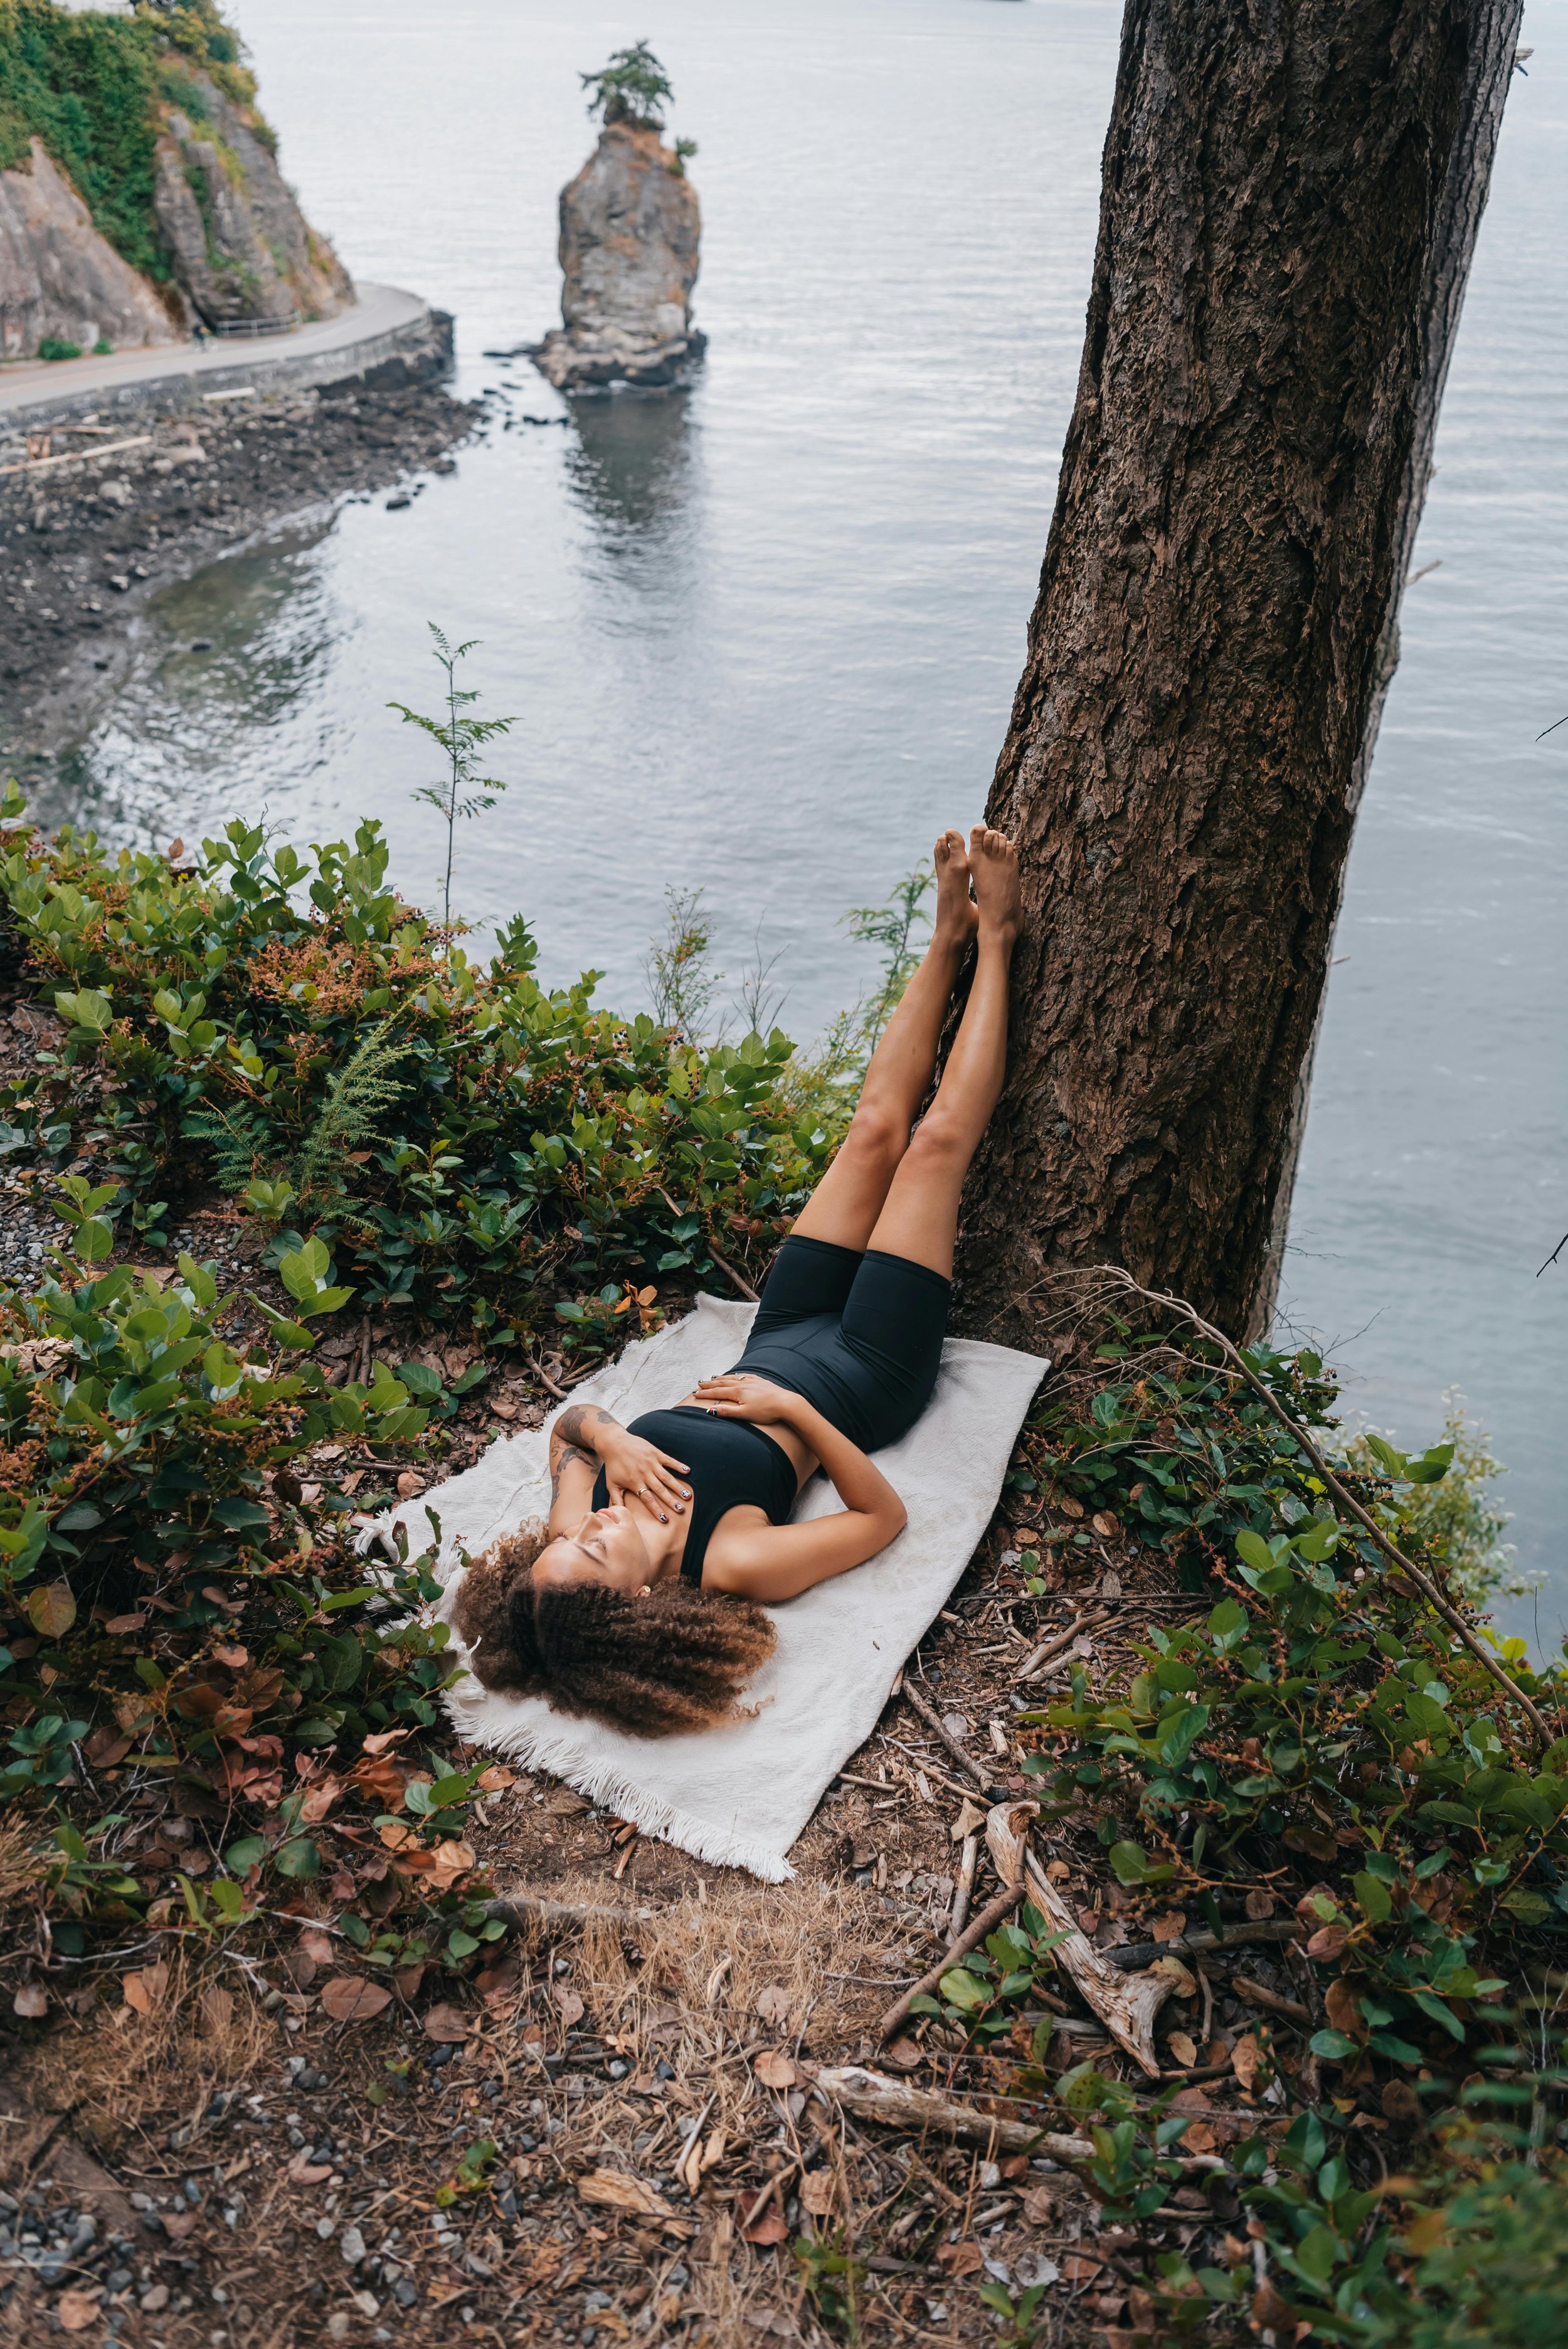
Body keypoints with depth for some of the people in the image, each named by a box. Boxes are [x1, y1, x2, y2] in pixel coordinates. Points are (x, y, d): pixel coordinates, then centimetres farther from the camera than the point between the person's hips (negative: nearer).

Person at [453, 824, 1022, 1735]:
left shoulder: (575, 1534, -26)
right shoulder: (731, 1566, -39)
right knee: (934, 1141, -7)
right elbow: (885, 1517, -28)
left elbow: (570, 1424, -3)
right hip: (863, 1381, -4)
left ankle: (952, 935, 25)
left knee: (877, 1129, 1)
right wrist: (799, 1411, -38)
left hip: (783, 1344, 4)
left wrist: (606, 1438, -26)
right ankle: (990, 938, 18)